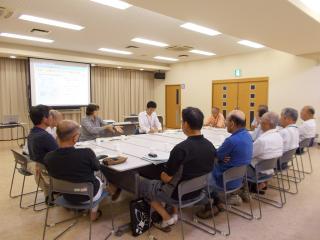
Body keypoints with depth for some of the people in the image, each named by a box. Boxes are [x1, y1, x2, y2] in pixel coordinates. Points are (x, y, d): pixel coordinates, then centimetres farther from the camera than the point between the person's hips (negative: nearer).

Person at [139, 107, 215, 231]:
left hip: (179, 194, -7)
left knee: (142, 184, 15)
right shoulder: (210, 146, -8)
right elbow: (198, 170, 7)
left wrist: (163, 175, 2)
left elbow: (166, 178, -22)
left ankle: (166, 218, 13)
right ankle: (174, 213, 23)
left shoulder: (181, 148, -30)